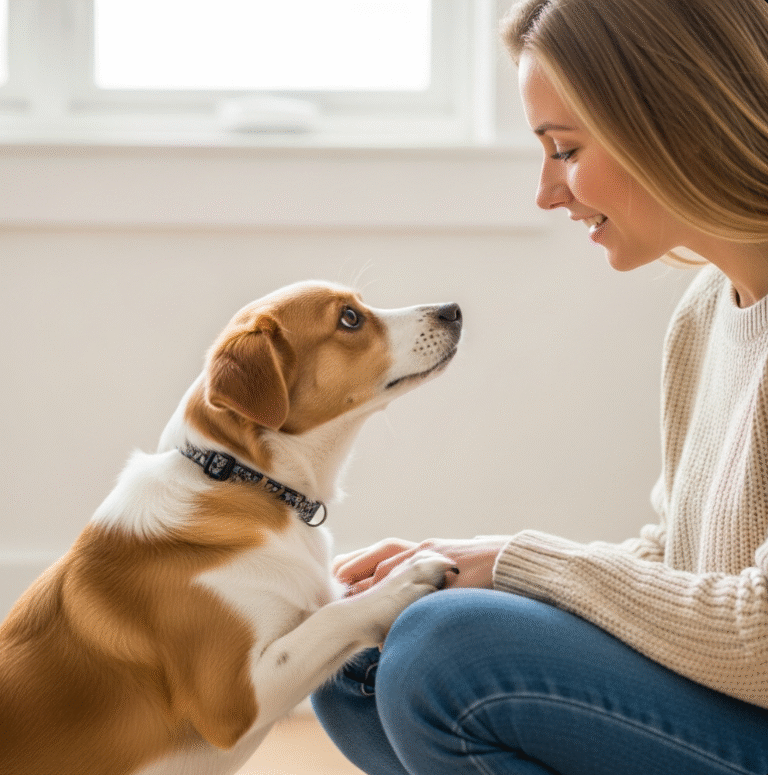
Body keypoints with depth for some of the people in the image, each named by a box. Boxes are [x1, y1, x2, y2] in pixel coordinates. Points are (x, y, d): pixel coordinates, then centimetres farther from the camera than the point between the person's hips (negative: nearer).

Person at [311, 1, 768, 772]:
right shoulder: (704, 310, 8)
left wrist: (515, 561, -12)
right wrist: (453, 562, 0)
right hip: (701, 706, 9)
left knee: (448, 650, -24)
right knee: (353, 652, 3)